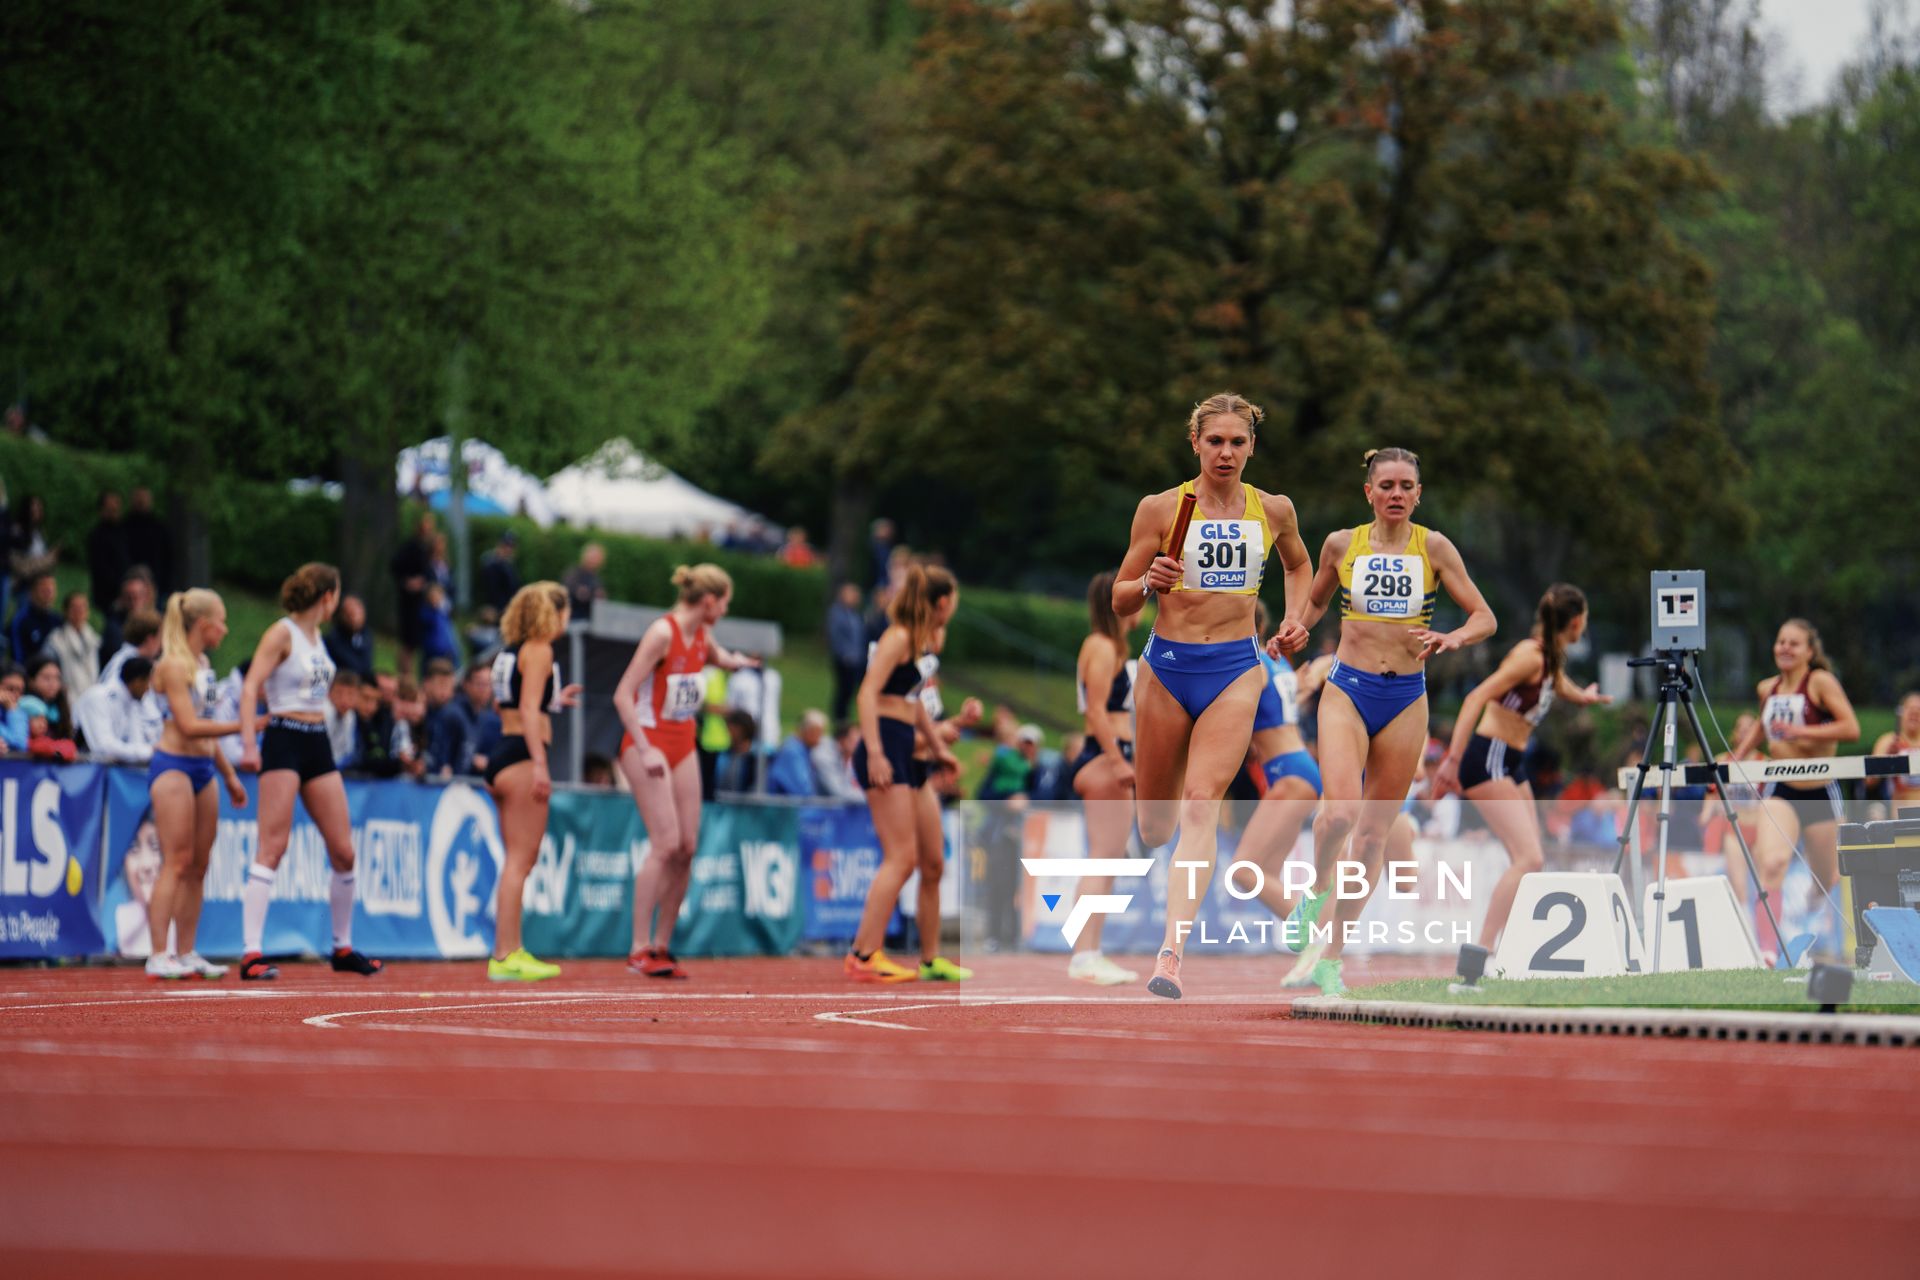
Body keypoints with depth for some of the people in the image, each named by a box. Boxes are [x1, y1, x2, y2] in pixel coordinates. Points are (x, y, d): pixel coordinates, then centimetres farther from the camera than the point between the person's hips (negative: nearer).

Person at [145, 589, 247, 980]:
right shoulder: (174, 665, -11)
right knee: (178, 862, -12)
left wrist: (229, 775, 22)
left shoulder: (202, 664, 16)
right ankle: (158, 956, -12)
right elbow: (189, 725, -18)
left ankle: (186, 953, 8)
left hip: (202, 770, 9)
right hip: (173, 767, -9)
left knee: (198, 866, 6)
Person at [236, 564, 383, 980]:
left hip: (318, 744, 8)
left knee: (343, 851, 6)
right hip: (284, 742, -8)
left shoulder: (315, 636, 15)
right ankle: (251, 953, -15)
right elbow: (251, 688, -16)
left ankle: (343, 948, 19)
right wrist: (249, 744, -25)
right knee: (273, 848, -13)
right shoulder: (281, 634, -8)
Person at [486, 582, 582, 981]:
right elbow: (528, 711, -17)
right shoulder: (539, 652, -8)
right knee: (520, 859, -9)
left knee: (519, 859, 15)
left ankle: (510, 949, 18)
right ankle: (505, 956, -12)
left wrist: (555, 701, 29)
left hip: (503, 755, 9)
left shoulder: (510, 652, 17)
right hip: (523, 755, -9)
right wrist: (539, 764, -22)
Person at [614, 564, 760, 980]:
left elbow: (722, 658, 32)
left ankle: (662, 946, 8)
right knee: (666, 844, -16)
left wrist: (738, 660, 8)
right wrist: (645, 750, -25)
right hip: (648, 744, -8)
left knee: (687, 847, 1)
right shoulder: (662, 633, -17)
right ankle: (640, 949, -13)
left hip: (683, 746, 8)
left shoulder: (702, 636, 8)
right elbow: (622, 696, -19)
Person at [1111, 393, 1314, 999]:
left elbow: (1299, 564, 26)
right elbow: (1120, 601, 3)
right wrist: (1148, 582, -18)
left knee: (1200, 806, -18)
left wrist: (1295, 618, 9)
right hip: (1167, 667, 1)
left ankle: (1171, 954, -25)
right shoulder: (1160, 509, -1)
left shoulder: (1273, 511, 4)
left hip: (1235, 672, 0)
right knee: (1153, 824, 8)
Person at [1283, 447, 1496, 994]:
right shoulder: (1341, 544, 3)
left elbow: (1485, 618, -1)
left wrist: (1452, 638, -21)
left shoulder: (1434, 547, 0)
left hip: (1406, 698, 1)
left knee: (1374, 831, 3)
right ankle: (1316, 893, 6)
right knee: (1340, 809, -25)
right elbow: (1315, 602, 21)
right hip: (1348, 689, -1)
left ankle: (1330, 959, 14)